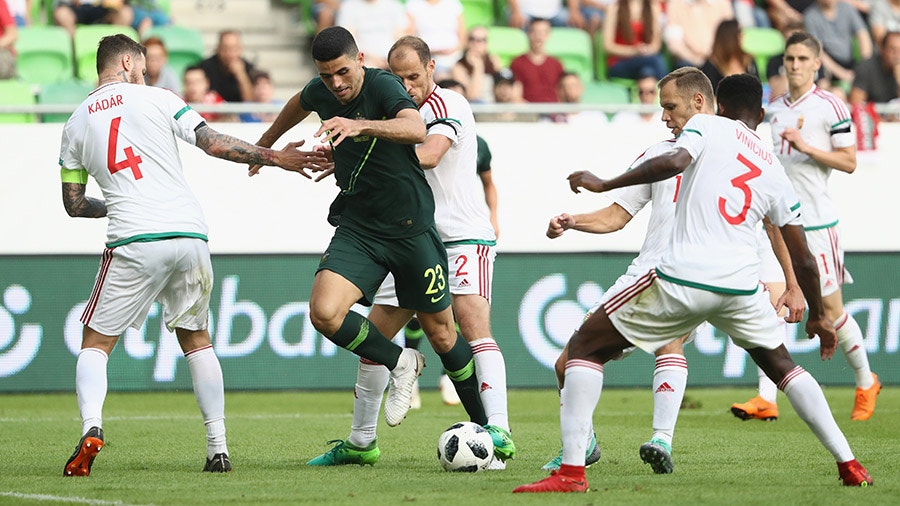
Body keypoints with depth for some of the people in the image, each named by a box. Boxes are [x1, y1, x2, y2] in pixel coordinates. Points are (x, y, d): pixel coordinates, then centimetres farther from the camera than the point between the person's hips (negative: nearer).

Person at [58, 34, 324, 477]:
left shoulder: (76, 124, 13)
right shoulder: (157, 100, 7)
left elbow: (74, 204, 17)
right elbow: (214, 144, 0)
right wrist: (273, 157, 9)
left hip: (133, 241, -1)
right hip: (188, 233, 1)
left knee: (95, 342, 9)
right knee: (196, 339, 18)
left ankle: (91, 428, -18)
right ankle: (218, 446, 10)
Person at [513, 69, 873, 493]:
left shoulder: (708, 126, 8)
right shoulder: (775, 172, 20)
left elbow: (675, 161, -15)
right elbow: (803, 260, 22)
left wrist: (603, 184, -7)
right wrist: (817, 316, 36)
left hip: (681, 279, -4)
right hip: (741, 285, 4)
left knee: (585, 347, 9)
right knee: (782, 366, 29)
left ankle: (571, 470, -3)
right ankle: (849, 464, 23)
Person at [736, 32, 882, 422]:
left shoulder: (830, 107, -5)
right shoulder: (774, 108, 13)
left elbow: (848, 162, -9)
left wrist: (806, 146, -20)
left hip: (817, 222, -5)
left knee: (830, 309, 1)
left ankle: (866, 383, 22)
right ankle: (766, 398, -10)